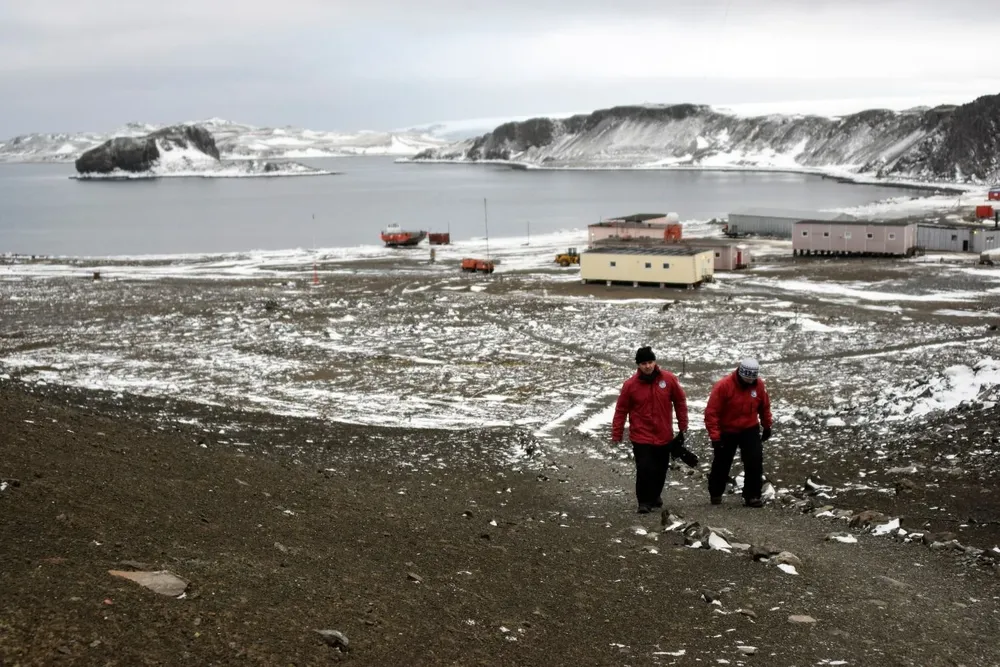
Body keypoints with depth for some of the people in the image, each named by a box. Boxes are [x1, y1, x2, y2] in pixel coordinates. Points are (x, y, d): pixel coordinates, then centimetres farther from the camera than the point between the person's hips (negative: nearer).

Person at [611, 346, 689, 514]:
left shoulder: (669, 379, -5)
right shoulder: (630, 385, -9)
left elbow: (680, 402, 6)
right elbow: (621, 410, -2)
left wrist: (683, 427, 8)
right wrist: (616, 435, 0)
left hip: (664, 436, 3)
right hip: (641, 437, -2)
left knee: (660, 470, 14)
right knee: (645, 469, -12)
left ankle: (655, 495, 38)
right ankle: (644, 502, 3)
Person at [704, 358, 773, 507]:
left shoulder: (758, 385, -9)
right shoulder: (723, 386, -22)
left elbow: (764, 406, 10)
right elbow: (711, 412, -20)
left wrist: (767, 426, 16)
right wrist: (714, 436, -22)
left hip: (750, 430, 3)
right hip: (726, 432, -2)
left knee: (755, 462, -10)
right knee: (721, 464, 10)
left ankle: (752, 496, 0)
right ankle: (715, 494, 31)